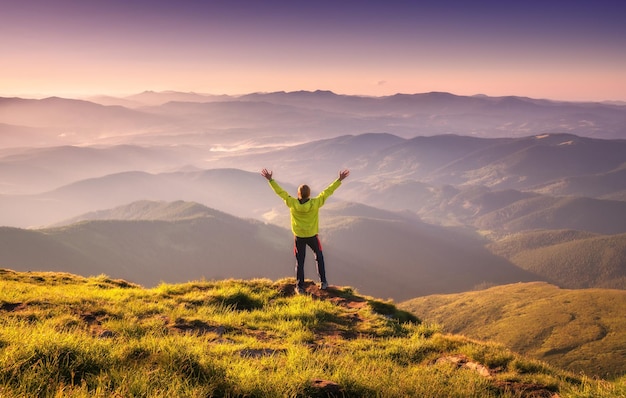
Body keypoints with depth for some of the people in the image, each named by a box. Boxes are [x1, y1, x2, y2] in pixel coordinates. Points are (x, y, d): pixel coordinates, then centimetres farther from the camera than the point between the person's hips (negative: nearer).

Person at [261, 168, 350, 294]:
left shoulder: (292, 204, -18)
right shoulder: (315, 203, -21)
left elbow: (280, 192, -10)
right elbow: (328, 191, -15)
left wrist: (270, 180, -1)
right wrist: (339, 180, -9)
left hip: (299, 237, 1)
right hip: (312, 236, 0)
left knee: (300, 262, 12)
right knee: (319, 256, 22)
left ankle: (300, 287, 17)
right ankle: (323, 282, 24)